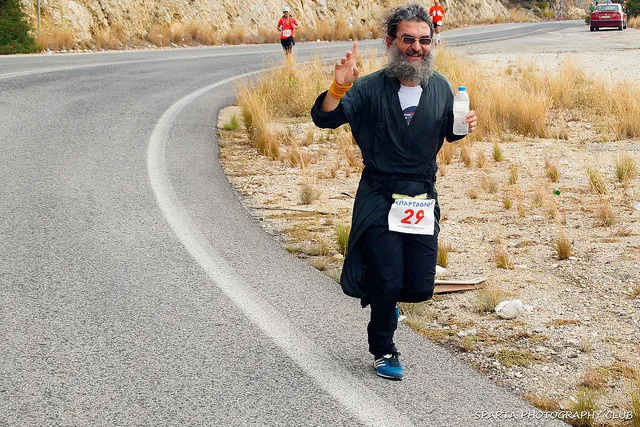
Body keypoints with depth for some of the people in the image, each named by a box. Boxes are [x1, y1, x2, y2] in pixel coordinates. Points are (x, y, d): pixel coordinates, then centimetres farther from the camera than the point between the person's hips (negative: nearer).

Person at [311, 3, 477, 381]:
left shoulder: (440, 87, 2)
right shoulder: (371, 88, -10)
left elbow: (449, 132, 17)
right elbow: (324, 118, -15)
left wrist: (465, 125, -5)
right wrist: (339, 86, -32)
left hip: (423, 201, 4)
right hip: (380, 202, -3)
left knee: (421, 287, 3)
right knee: (388, 281, -3)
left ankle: (383, 298, 39)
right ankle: (383, 351, 23)